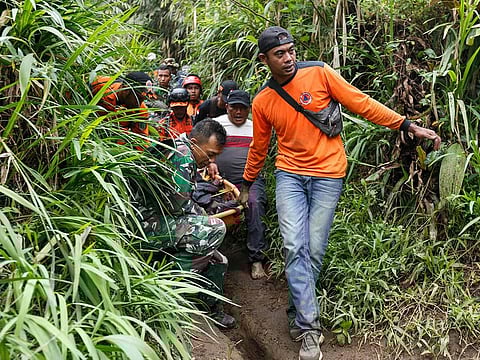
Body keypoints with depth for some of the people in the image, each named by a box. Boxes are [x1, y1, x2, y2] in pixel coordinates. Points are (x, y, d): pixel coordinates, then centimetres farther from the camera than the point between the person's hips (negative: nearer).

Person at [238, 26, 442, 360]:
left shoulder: (319, 73, -4)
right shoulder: (261, 102, 4)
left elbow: (361, 103, -3)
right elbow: (259, 148, 17)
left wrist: (409, 125, -6)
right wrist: (247, 183, 27)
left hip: (328, 175, -1)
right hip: (290, 175, 2)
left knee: (314, 251, 0)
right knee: (295, 248, -11)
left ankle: (299, 315, 21)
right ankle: (309, 327, -4)